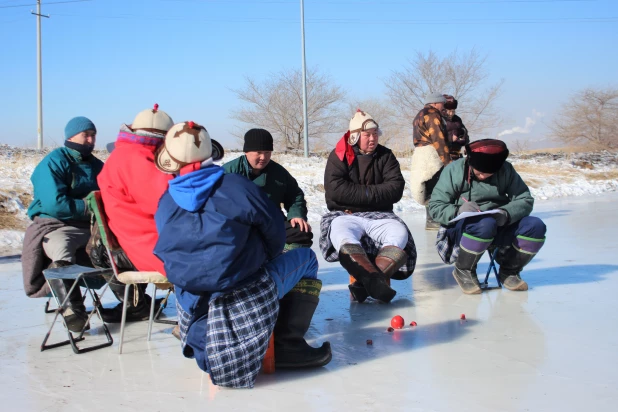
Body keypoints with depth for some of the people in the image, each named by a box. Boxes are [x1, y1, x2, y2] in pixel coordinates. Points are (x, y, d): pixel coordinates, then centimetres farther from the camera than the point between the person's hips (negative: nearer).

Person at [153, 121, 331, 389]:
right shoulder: (236, 186, -8)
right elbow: (275, 233, 2)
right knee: (305, 258, 16)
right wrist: (263, 259, 24)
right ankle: (288, 345, 8)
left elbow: (175, 253, 13)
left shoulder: (165, 204, 2)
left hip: (193, 306, 6)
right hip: (249, 298, -5)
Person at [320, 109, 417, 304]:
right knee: (341, 236, -37)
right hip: (345, 215, -2)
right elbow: (335, 189, -13)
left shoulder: (386, 156, 9)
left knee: (400, 233, -30)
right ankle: (376, 281, -50)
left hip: (379, 216, 2)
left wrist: (363, 193, -12)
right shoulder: (338, 156, 2)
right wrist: (369, 193, -10)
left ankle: (367, 283, -42)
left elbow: (395, 189, -3)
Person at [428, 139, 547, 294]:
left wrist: (506, 213, -25)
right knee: (485, 224, -39)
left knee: (536, 226, -21)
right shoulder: (454, 171, -8)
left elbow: (525, 200, -4)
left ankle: (508, 271, 5)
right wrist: (458, 210, -32)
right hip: (463, 229, -4)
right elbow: (435, 207, -11)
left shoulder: (505, 170, 1)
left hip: (500, 228, 4)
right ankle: (463, 271, -10)